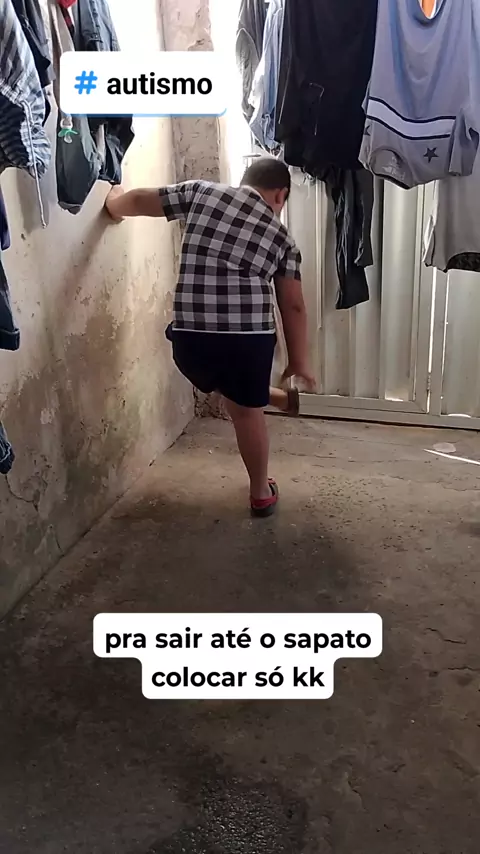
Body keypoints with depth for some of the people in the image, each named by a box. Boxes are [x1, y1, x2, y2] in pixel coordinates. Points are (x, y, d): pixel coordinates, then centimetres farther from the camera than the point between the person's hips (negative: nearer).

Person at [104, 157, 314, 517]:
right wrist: (299, 362, 19)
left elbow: (136, 202, 14)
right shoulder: (281, 237, 11)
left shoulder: (202, 191, 9)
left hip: (190, 333, 0)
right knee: (247, 410, 19)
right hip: (249, 335, 1)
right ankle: (261, 493, 34)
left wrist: (113, 200, 36)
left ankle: (274, 397, 50)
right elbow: (293, 306, 10)